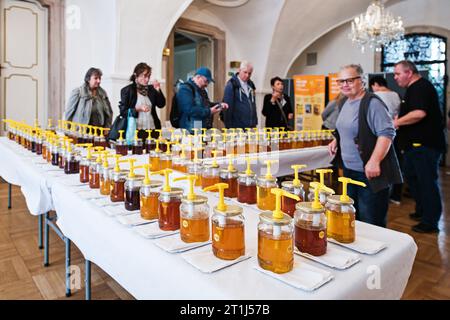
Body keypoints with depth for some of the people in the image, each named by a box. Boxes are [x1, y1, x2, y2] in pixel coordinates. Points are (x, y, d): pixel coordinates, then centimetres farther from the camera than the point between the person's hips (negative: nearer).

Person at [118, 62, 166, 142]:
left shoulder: (151, 89, 12)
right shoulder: (127, 90, 1)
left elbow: (161, 104, 5)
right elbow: (123, 112, -3)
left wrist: (158, 90, -7)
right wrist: (137, 109, -18)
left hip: (152, 131, 3)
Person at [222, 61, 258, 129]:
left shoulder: (250, 84, 12)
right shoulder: (231, 85, -8)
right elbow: (228, 107, -11)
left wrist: (255, 123, 14)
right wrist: (229, 126, -13)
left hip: (250, 126, 6)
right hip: (237, 127, -6)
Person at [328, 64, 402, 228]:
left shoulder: (372, 103, -16)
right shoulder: (344, 102, 11)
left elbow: (387, 133, -22)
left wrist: (374, 161, -30)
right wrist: (336, 141, 9)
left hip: (369, 173, -9)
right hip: (349, 170, 9)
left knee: (370, 221, 0)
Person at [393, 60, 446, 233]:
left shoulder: (421, 87, -15)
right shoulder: (414, 89, 18)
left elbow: (419, 113, -30)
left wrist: (397, 122, -18)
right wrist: (399, 120, 9)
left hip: (425, 144, -11)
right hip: (415, 143, 11)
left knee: (427, 181, -3)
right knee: (411, 177, 17)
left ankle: (430, 222, 6)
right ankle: (422, 211, 31)